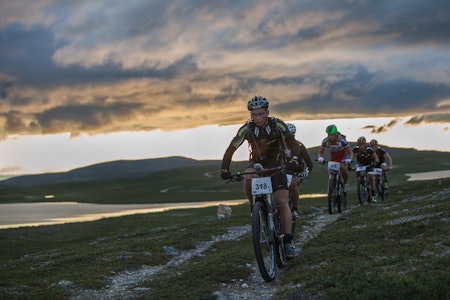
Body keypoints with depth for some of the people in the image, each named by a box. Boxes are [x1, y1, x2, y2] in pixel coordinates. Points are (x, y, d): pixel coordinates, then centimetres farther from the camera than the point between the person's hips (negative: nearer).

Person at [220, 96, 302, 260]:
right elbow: (231, 149, -15)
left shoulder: (278, 125, -20)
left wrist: (294, 160, -42)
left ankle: (288, 242, -11)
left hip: (276, 164, -1)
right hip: (256, 162, 1)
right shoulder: (247, 129, -17)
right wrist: (224, 169, -27)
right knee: (248, 179, -34)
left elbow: (293, 144, -21)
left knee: (283, 202, -13)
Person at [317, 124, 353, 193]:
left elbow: (350, 152, -24)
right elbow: (320, 152, -12)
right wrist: (320, 158, -36)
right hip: (333, 158, 3)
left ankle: (345, 183, -5)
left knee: (343, 168, -31)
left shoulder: (341, 140, -30)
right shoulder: (325, 141, -21)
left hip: (343, 157, -3)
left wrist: (349, 159, -45)